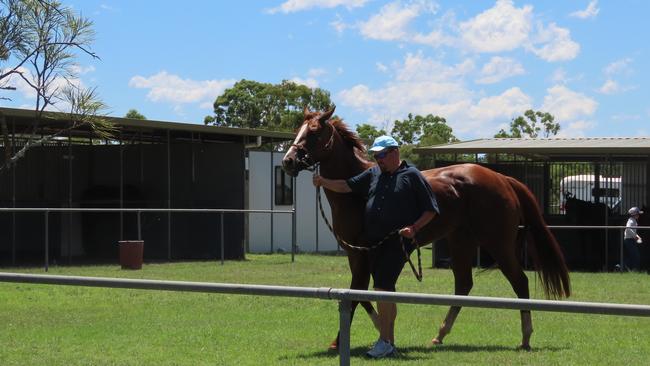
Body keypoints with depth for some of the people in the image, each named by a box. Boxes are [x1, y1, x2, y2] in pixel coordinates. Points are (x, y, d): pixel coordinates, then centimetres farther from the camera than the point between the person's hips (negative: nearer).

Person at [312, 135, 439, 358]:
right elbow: (347, 186, 10)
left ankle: (384, 342, -12)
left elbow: (431, 210, -2)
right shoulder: (373, 175, 14)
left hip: (398, 241, -6)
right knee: (386, 290, 12)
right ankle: (389, 342, 21)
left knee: (382, 286, -16)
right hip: (374, 242, 6)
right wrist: (324, 182, -4)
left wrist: (414, 228, -15)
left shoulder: (412, 176, -3)